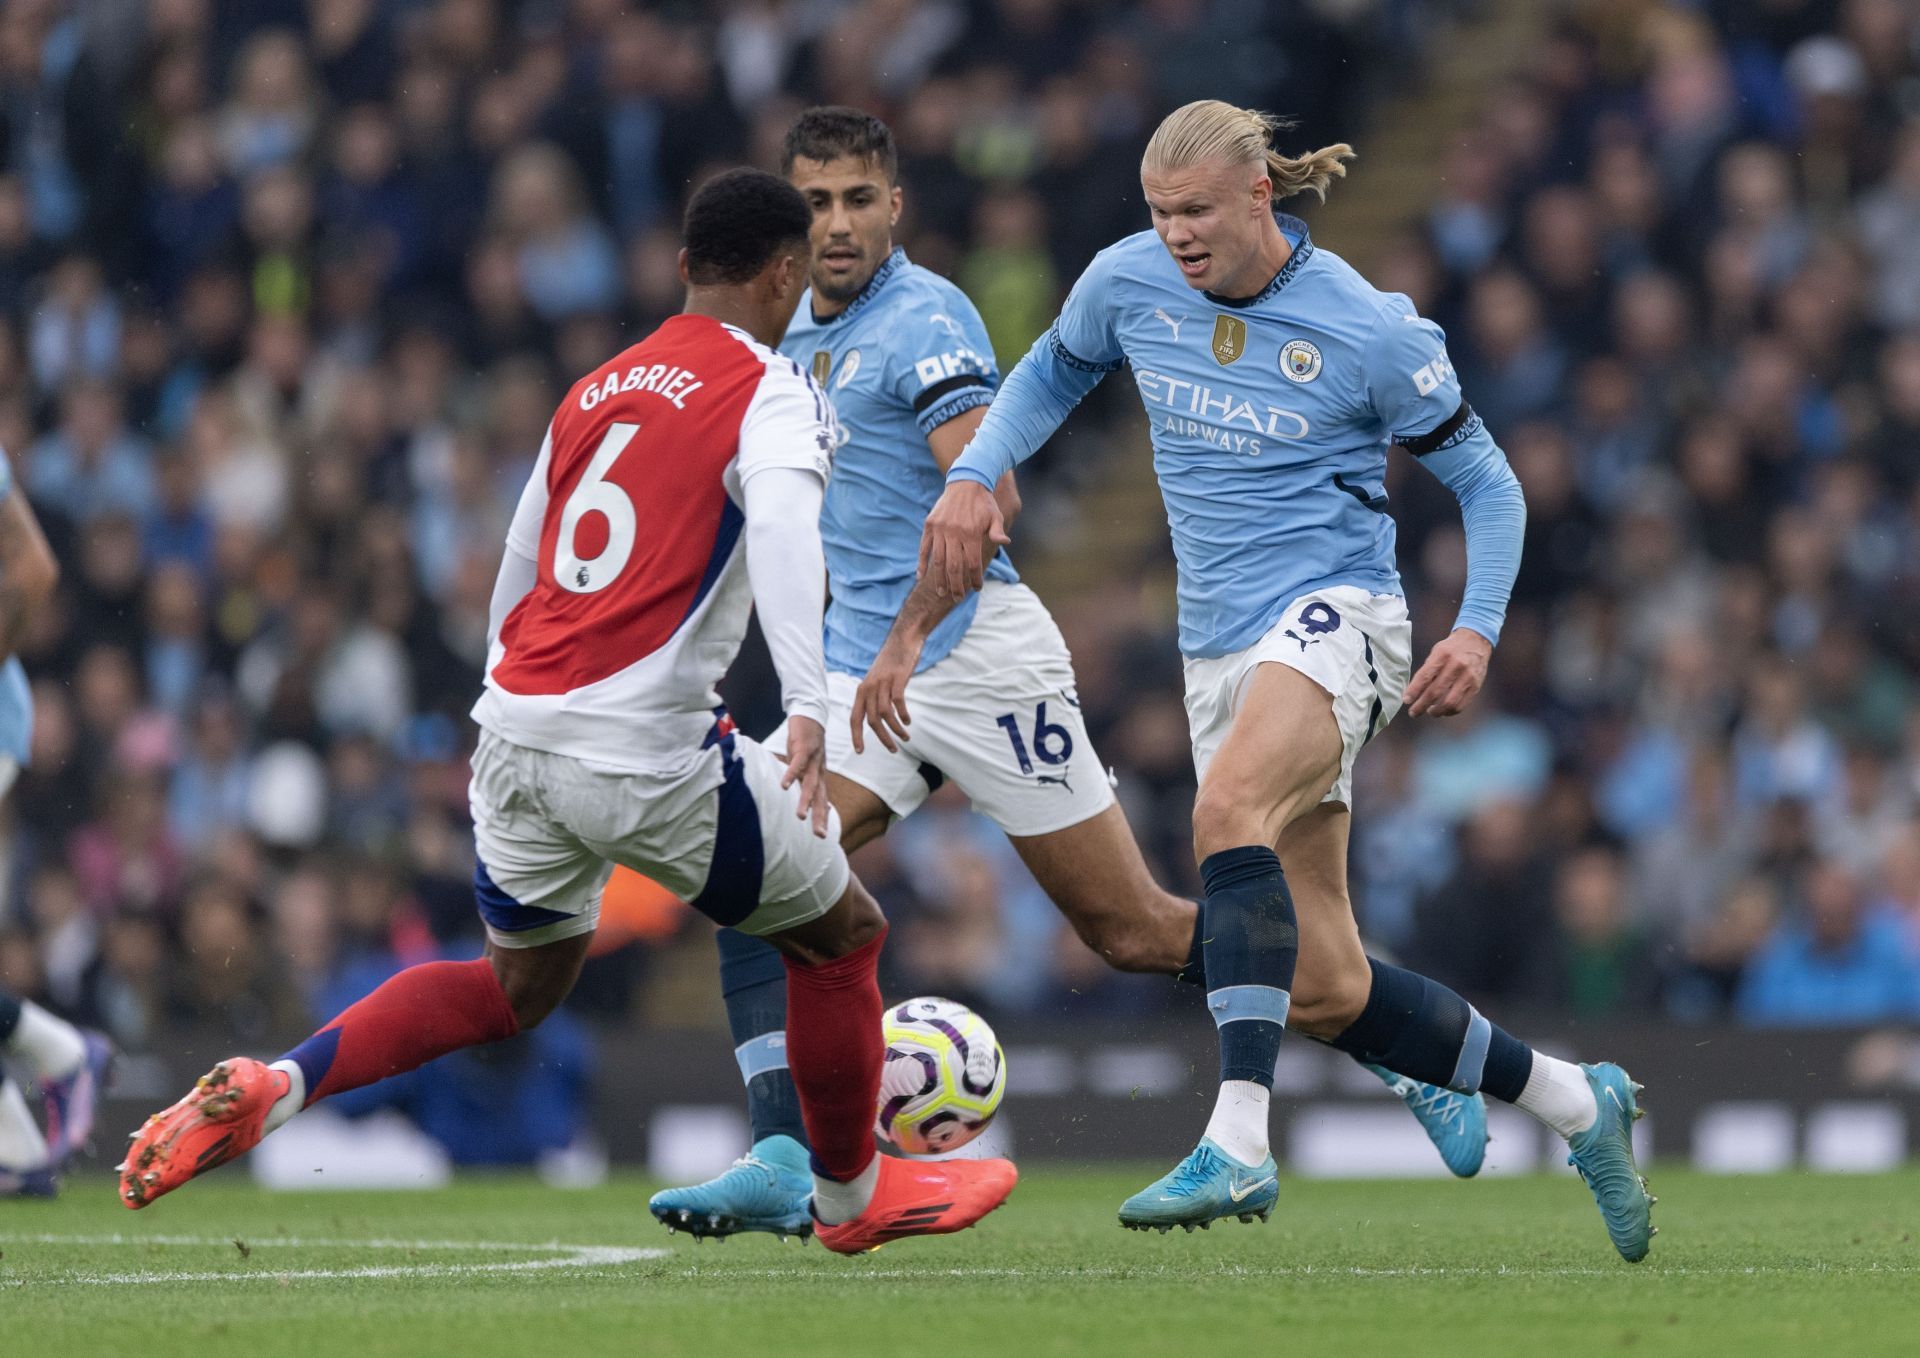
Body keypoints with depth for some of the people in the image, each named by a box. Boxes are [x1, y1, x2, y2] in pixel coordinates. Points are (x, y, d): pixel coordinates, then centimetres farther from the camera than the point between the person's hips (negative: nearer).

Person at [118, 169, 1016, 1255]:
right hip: (648, 749, -7)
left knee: (520, 989, 24)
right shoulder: (772, 394, -3)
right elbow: (783, 528, -22)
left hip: (516, 727, 7)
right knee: (843, 932, 14)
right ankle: (854, 1196, 27)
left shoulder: (596, 390, 19)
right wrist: (808, 705, -33)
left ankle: (272, 1088, 6)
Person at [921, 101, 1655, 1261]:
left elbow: (1484, 477, 1)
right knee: (1324, 991, 2)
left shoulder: (1368, 330, -11)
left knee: (1228, 811, -37)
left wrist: (1478, 630, -12)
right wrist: (976, 474, 6)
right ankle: (1577, 1102, 22)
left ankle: (1238, 1147, -45)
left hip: (1334, 611, -6)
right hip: (1219, 643, 6)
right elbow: (1056, 371, 23)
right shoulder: (1130, 282, 1)